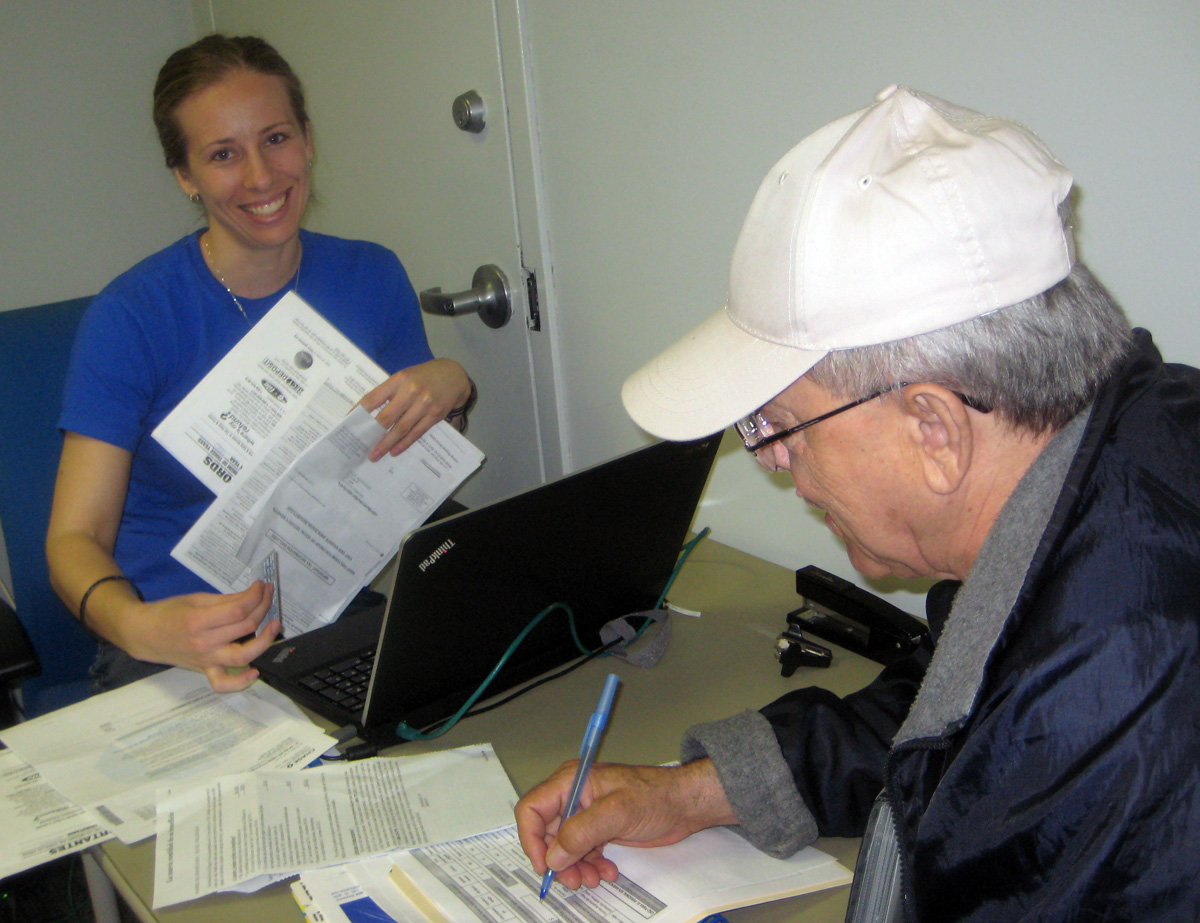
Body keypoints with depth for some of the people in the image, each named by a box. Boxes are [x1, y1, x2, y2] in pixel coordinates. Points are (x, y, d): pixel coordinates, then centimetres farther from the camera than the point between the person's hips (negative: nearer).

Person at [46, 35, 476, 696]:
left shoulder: (372, 278, 3)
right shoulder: (129, 317, -9)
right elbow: (75, 536, -10)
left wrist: (450, 390, -10)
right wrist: (139, 627, -33)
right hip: (177, 648, -3)